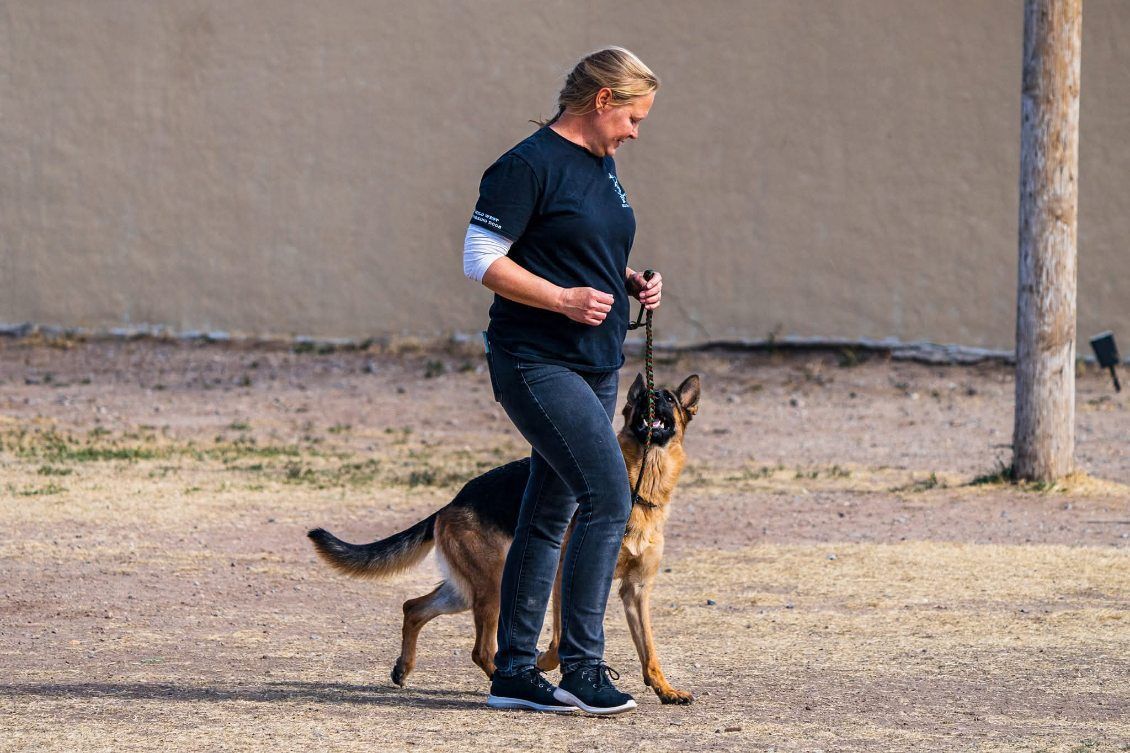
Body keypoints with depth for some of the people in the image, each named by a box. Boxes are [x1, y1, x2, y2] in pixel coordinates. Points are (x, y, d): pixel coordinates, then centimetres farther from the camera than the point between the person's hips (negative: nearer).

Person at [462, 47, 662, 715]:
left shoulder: (602, 166, 16)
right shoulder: (530, 165, -12)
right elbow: (482, 259, -14)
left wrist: (631, 282, 9)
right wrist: (562, 298, -22)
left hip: (596, 366, 9)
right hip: (538, 363, -9)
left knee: (550, 514, 11)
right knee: (609, 496, -17)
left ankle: (514, 672, 16)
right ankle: (581, 665, -14)